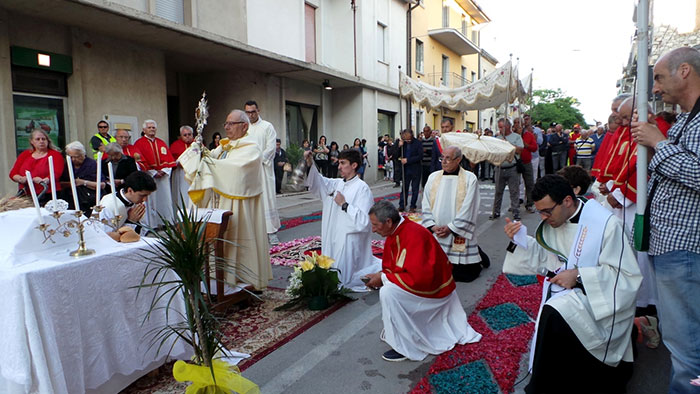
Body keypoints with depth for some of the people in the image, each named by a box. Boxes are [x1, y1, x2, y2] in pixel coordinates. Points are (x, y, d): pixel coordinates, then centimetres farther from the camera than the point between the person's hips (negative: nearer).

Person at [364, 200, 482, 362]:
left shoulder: (413, 235, -29)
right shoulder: (393, 234, -1)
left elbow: (419, 277, -35)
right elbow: (390, 267, 10)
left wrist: (383, 278, -26)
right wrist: (380, 276, -12)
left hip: (434, 290, -10)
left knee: (388, 292, -25)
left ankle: (404, 347, -12)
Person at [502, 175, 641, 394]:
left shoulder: (605, 224, -15)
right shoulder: (552, 223, 3)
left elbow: (628, 275, -14)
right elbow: (542, 257, 12)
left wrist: (579, 275, -22)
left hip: (600, 298, -6)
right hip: (564, 292, 6)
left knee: (554, 316, -30)